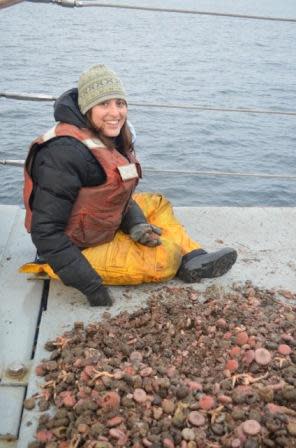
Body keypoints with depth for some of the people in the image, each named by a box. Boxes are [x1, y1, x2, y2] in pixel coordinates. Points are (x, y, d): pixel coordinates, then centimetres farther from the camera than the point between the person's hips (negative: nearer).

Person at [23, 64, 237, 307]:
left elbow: (120, 197, 10)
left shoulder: (113, 139, 0)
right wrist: (91, 285, -28)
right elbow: (46, 231, -29)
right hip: (80, 250, -9)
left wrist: (136, 225, -12)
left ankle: (194, 260, -3)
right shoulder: (66, 153, -28)